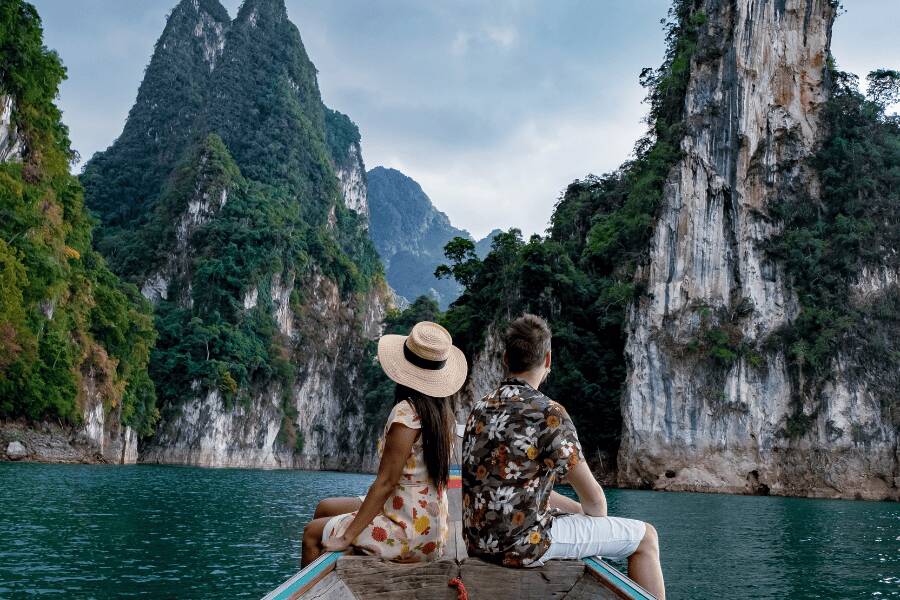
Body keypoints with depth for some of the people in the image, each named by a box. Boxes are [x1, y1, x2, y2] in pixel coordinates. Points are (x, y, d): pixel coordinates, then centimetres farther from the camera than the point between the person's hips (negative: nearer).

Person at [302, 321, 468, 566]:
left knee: (313, 533, 4)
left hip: (411, 534, -8)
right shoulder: (445, 412, 4)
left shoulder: (407, 412, -21)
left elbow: (386, 482, -21)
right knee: (324, 508, 19)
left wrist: (348, 535, -15)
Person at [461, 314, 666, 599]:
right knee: (645, 536, 6)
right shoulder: (548, 413, -16)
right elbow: (593, 497, -7)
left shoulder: (482, 407, 8)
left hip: (480, 539, 8)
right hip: (524, 542, -8)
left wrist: (580, 510, 18)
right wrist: (598, 518, 14)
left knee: (574, 513, 34)